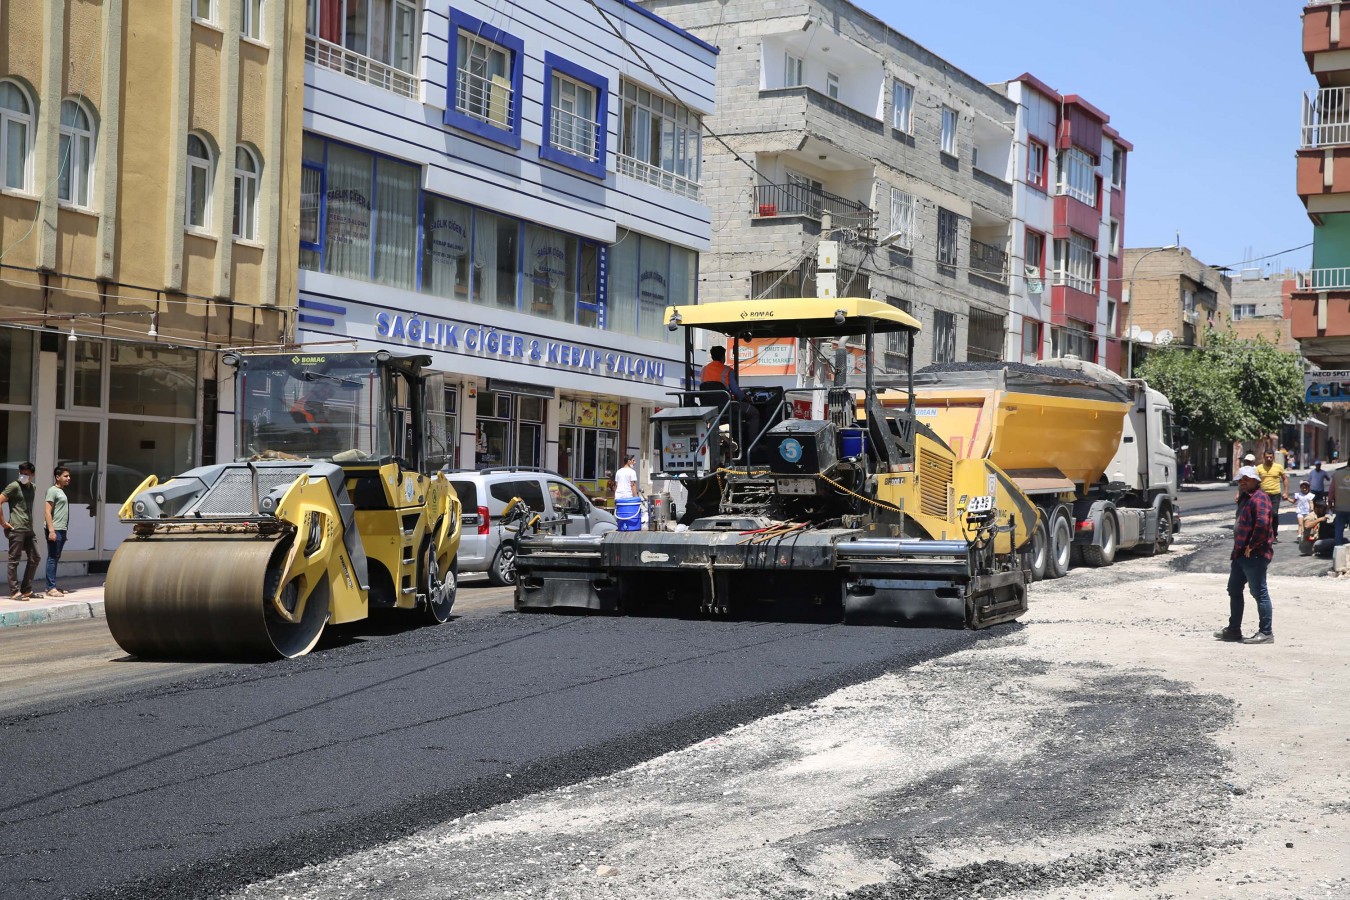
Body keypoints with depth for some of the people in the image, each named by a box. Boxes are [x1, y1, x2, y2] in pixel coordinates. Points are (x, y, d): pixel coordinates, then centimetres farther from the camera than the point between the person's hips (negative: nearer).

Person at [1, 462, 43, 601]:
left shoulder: (32, 488, 15)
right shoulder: (14, 486, -8)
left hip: (29, 529, 8)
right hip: (16, 529, -8)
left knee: (35, 558, 10)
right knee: (14, 560, -4)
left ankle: (26, 590, 18)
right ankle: (14, 592, -2)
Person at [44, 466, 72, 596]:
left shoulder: (62, 491, 19)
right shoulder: (52, 490, -8)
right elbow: (47, 512, -15)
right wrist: (51, 530, -22)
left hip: (62, 530, 9)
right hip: (55, 530, -9)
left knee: (56, 559, 11)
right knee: (52, 559, -8)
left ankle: (52, 586, 16)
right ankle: (51, 588, -8)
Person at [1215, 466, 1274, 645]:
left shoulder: (1259, 498, -14)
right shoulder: (1247, 499, 18)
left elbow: (1263, 523, -28)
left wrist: (1251, 546, -21)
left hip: (1255, 556, -11)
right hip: (1241, 554, 11)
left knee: (1259, 592, -5)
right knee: (1234, 590, 16)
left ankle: (1266, 633, -1)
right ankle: (1234, 629, 25)